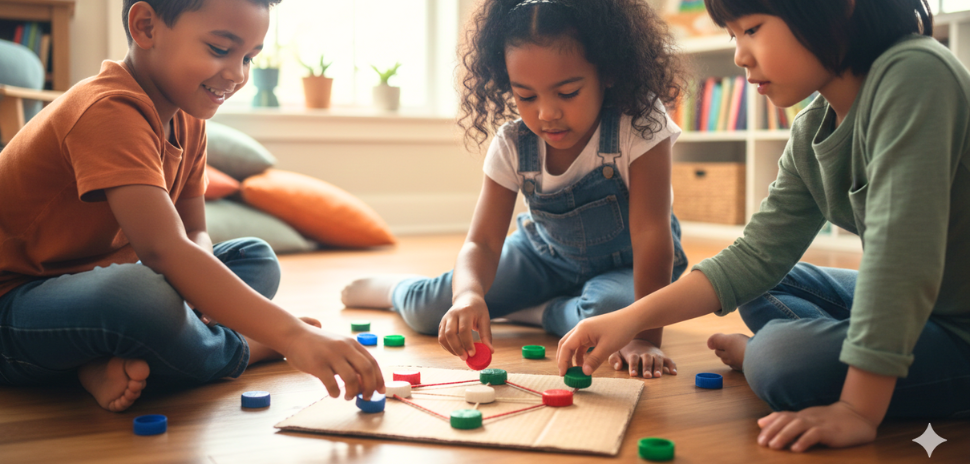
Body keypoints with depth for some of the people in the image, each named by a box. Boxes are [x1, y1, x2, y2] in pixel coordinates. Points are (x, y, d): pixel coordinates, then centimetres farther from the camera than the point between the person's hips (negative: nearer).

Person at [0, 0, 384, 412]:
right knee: (143, 298, -40)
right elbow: (164, 250, -39)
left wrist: (198, 292, -19)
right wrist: (290, 336, -45)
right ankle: (247, 350, -9)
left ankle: (122, 363, -15)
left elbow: (194, 234, 7)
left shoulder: (186, 120, 4)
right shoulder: (110, 111, -27)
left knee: (257, 259, 4)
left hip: (95, 283, 10)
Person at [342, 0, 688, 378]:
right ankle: (394, 288, 30)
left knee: (611, 313, -39)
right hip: (545, 254, 3)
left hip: (625, 266, -2)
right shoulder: (512, 146, -20)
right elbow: (482, 242, -24)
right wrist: (468, 292, -47)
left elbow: (651, 233, -33)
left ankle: (533, 311, -8)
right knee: (428, 310, -7)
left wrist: (646, 337, -38)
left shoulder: (639, 126, -30)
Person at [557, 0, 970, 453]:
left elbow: (900, 249, -32)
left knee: (785, 363, -24)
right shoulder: (812, 131, -1)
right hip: (909, 307, 8)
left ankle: (753, 352, 3)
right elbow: (755, 256, 0)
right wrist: (630, 318, -9)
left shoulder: (914, 75, -26)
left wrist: (860, 410, -32)